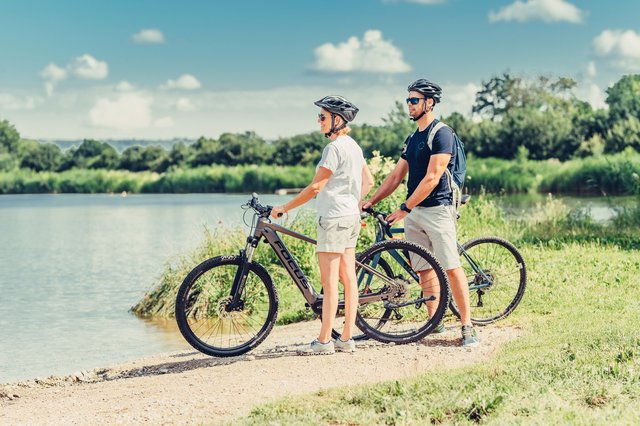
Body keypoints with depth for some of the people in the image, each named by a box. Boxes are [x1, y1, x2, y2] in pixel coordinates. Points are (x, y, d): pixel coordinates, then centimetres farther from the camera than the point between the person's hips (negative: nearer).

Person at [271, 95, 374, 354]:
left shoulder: (334, 147, -16)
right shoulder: (353, 146, 13)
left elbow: (315, 187, -18)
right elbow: (368, 182, 20)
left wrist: (284, 208, -12)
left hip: (334, 217, -10)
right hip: (351, 217, 10)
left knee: (329, 281, -5)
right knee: (349, 279, 8)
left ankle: (324, 341, -2)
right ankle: (347, 338, 11)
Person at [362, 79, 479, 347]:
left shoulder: (441, 134, -10)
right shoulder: (412, 139, 16)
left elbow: (431, 178, -17)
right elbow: (396, 176, 19)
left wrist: (404, 208, -18)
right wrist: (370, 202, 11)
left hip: (437, 210, -8)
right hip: (413, 213, 8)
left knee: (451, 269, -9)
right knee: (424, 270, 7)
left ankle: (467, 326, -7)